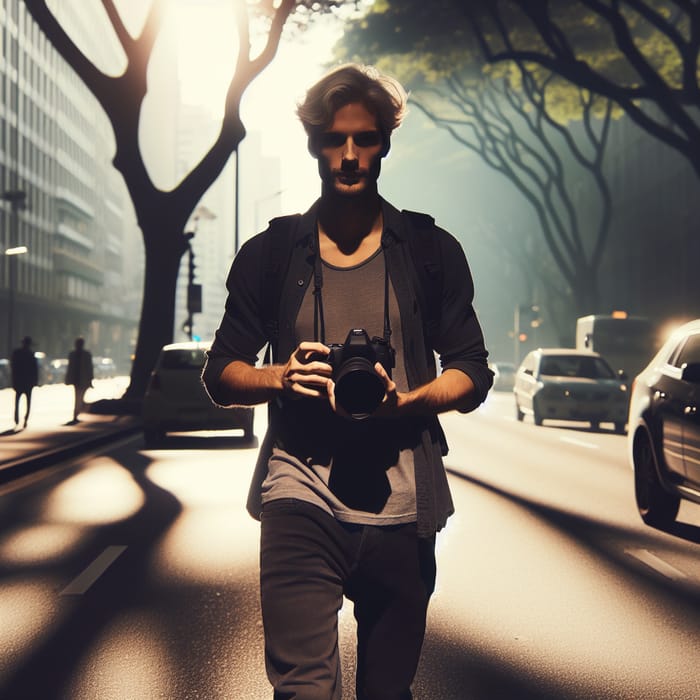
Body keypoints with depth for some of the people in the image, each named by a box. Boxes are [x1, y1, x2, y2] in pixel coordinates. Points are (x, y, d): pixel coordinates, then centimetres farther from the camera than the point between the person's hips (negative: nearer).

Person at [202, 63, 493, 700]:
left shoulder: (433, 252, 8)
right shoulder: (270, 254, 9)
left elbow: (473, 374, 8)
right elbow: (220, 374, 11)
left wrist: (405, 401, -13)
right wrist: (283, 377, -11)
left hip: (401, 504, 1)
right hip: (301, 497, -1)